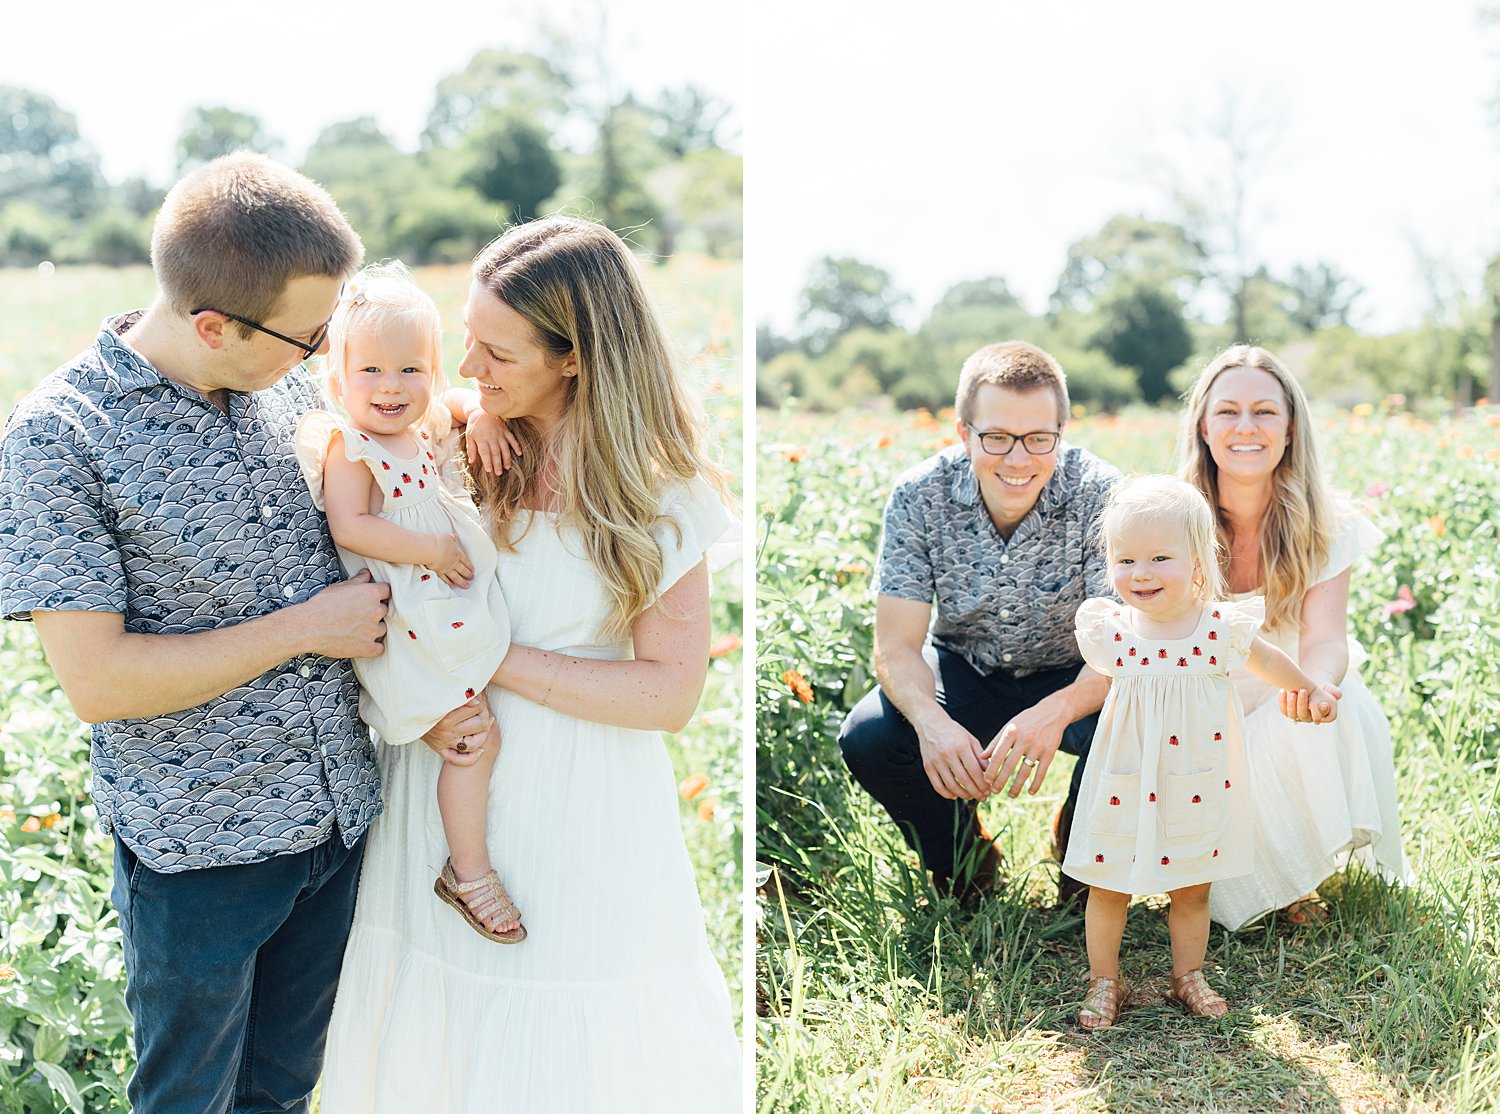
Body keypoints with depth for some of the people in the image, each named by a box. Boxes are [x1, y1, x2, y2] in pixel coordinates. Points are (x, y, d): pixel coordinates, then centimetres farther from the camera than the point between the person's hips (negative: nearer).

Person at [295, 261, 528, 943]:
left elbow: (468, 399, 24)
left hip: (456, 599, 8)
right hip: (407, 620, -8)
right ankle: (467, 871, 10)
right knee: (473, 734, -6)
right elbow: (349, 527, -25)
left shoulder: (428, 423, 4)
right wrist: (431, 549, -24)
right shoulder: (350, 446, -16)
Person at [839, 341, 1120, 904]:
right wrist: (932, 721, -43)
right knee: (866, 739, -26)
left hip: (1070, 681, -1)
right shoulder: (919, 496, -20)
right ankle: (962, 862, 7)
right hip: (964, 671, 1)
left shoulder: (1100, 495, -24)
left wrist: (1056, 711, -50)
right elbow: (896, 643, -19)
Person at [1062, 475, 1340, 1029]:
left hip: (1196, 790, 0)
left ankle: (1188, 976, 35)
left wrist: (1312, 690, 24)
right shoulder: (1109, 630, -11)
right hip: (1124, 789, 0)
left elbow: (1267, 661, 10)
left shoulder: (1221, 626, -10)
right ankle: (1103, 982, 27)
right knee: (1107, 889, 9)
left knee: (1192, 890, 15)